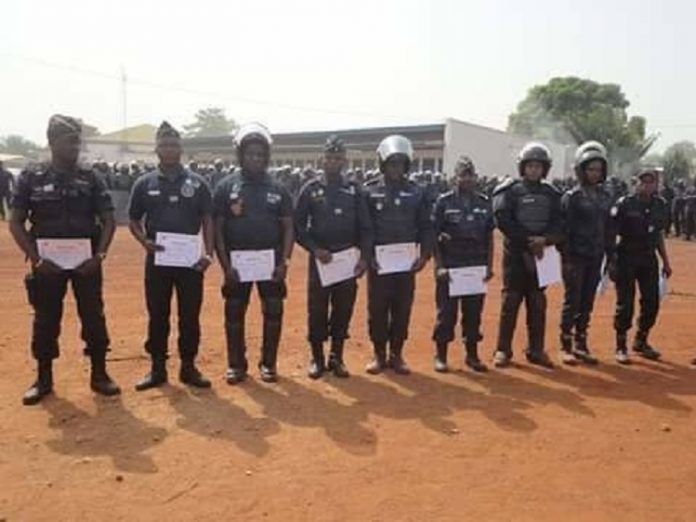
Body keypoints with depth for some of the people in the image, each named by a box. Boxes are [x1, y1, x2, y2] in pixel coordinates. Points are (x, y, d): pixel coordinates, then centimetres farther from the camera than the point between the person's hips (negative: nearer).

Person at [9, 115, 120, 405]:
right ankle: (44, 379, 21)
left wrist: (99, 255, -10)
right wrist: (36, 259, -10)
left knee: (94, 317, 3)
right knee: (46, 321, 8)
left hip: (85, 261, 1)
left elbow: (108, 220, 3)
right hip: (48, 262, 0)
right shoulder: (31, 179, 0)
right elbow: (16, 223, -1)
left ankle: (99, 375, 16)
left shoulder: (90, 179, 2)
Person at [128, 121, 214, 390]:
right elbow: (134, 220, 8)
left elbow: (207, 220, 3)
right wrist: (144, 241, -11)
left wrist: (208, 252, -7)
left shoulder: (197, 183, 2)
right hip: (157, 259, 1)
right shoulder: (144, 183, 4)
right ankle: (157, 368, 19)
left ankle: (188, 367, 17)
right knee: (157, 316, 8)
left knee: (190, 316, 6)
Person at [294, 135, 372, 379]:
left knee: (343, 311, 7)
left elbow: (365, 228, 4)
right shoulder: (310, 189, 0)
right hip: (319, 259, -1)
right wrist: (315, 249, -12)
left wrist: (365, 257, -7)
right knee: (317, 312, 3)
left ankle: (336, 358, 20)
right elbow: (298, 226, 0)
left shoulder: (354, 190, 4)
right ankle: (317, 358, 17)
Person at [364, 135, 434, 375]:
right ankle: (379, 354, 18)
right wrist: (367, 255, -11)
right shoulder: (370, 192, 0)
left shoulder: (416, 193, 5)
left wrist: (424, 255, -5)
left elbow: (425, 227, 6)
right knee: (377, 310, 4)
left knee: (402, 310, 7)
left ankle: (396, 355, 19)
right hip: (378, 263, -1)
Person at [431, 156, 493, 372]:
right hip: (449, 267, -3)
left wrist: (489, 266, 5)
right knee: (447, 312, 3)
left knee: (474, 312, 8)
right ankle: (441, 355, 14)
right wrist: (439, 266, -9)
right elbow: (434, 236, -3)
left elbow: (489, 237, 11)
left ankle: (472, 354, 21)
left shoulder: (485, 203, 7)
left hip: (477, 267, 3)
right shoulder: (444, 202, -3)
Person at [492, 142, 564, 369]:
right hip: (515, 252, -4)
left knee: (538, 304, 8)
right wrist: (528, 239, -16)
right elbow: (504, 221, -11)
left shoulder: (551, 194, 11)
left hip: (540, 254, 4)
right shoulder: (510, 191, -2)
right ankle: (503, 349, 6)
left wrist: (545, 239, -16)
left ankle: (536, 350, 16)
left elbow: (559, 224, 4)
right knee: (511, 301, -2)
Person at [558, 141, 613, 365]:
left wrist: (610, 256, 12)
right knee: (572, 302, -1)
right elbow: (564, 229, -11)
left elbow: (607, 229, 14)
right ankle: (566, 346, 9)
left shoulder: (605, 197, 10)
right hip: (576, 257, -5)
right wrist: (566, 258, -15)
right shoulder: (571, 197, -7)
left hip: (595, 257, 5)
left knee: (587, 303, 10)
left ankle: (581, 344, 20)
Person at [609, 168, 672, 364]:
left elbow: (659, 236, 16)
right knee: (625, 304, -1)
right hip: (626, 258, -5)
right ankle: (621, 346, 13)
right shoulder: (624, 204, -10)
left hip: (649, 259, 5)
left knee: (652, 302, 9)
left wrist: (665, 262, 16)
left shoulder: (660, 205, 7)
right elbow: (612, 234, -8)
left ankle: (641, 341, 27)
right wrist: (609, 259, -14)